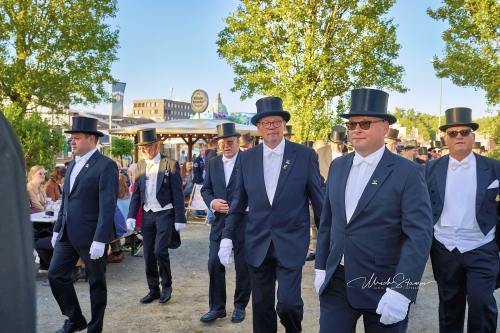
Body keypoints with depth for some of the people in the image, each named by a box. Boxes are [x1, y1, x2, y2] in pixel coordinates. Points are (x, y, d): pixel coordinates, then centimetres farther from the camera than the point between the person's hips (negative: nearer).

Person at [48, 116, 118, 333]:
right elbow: (65, 200, 19)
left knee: (96, 282, 7)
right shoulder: (72, 165, 13)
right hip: (68, 234, 8)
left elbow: (107, 206, -19)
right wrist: (57, 229, 17)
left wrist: (100, 240, -23)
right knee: (55, 274, 7)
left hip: (91, 235, -7)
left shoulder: (106, 165, -13)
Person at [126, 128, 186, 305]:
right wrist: (131, 216, 0)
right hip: (147, 215, 5)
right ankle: (153, 290, 22)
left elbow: (177, 194, -7)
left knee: (160, 250, -13)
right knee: (148, 254, 8)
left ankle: (167, 285, 10)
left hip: (165, 213, -5)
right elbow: (136, 193, 10)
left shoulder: (170, 164, -5)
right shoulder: (140, 166, 9)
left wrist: (180, 218, -10)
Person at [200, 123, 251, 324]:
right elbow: (205, 189, 11)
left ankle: (240, 306, 26)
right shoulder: (213, 163, 9)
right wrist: (212, 202, -9)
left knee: (243, 267, 8)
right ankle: (217, 307, 18)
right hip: (220, 222, 4)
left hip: (244, 222, -4)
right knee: (214, 264, 3)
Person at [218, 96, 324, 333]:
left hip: (291, 243, -3)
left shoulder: (305, 155, -5)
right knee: (261, 306, 12)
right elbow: (238, 203, 8)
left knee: (287, 303, -9)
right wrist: (227, 237, 4)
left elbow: (319, 200, -1)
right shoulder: (246, 158, 3)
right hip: (257, 244, 3)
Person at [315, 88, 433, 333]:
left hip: (383, 286, -4)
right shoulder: (337, 166, 7)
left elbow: (419, 236, -15)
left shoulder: (408, 173, -10)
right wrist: (320, 267, 10)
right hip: (336, 283, 4)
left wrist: (400, 291, -20)